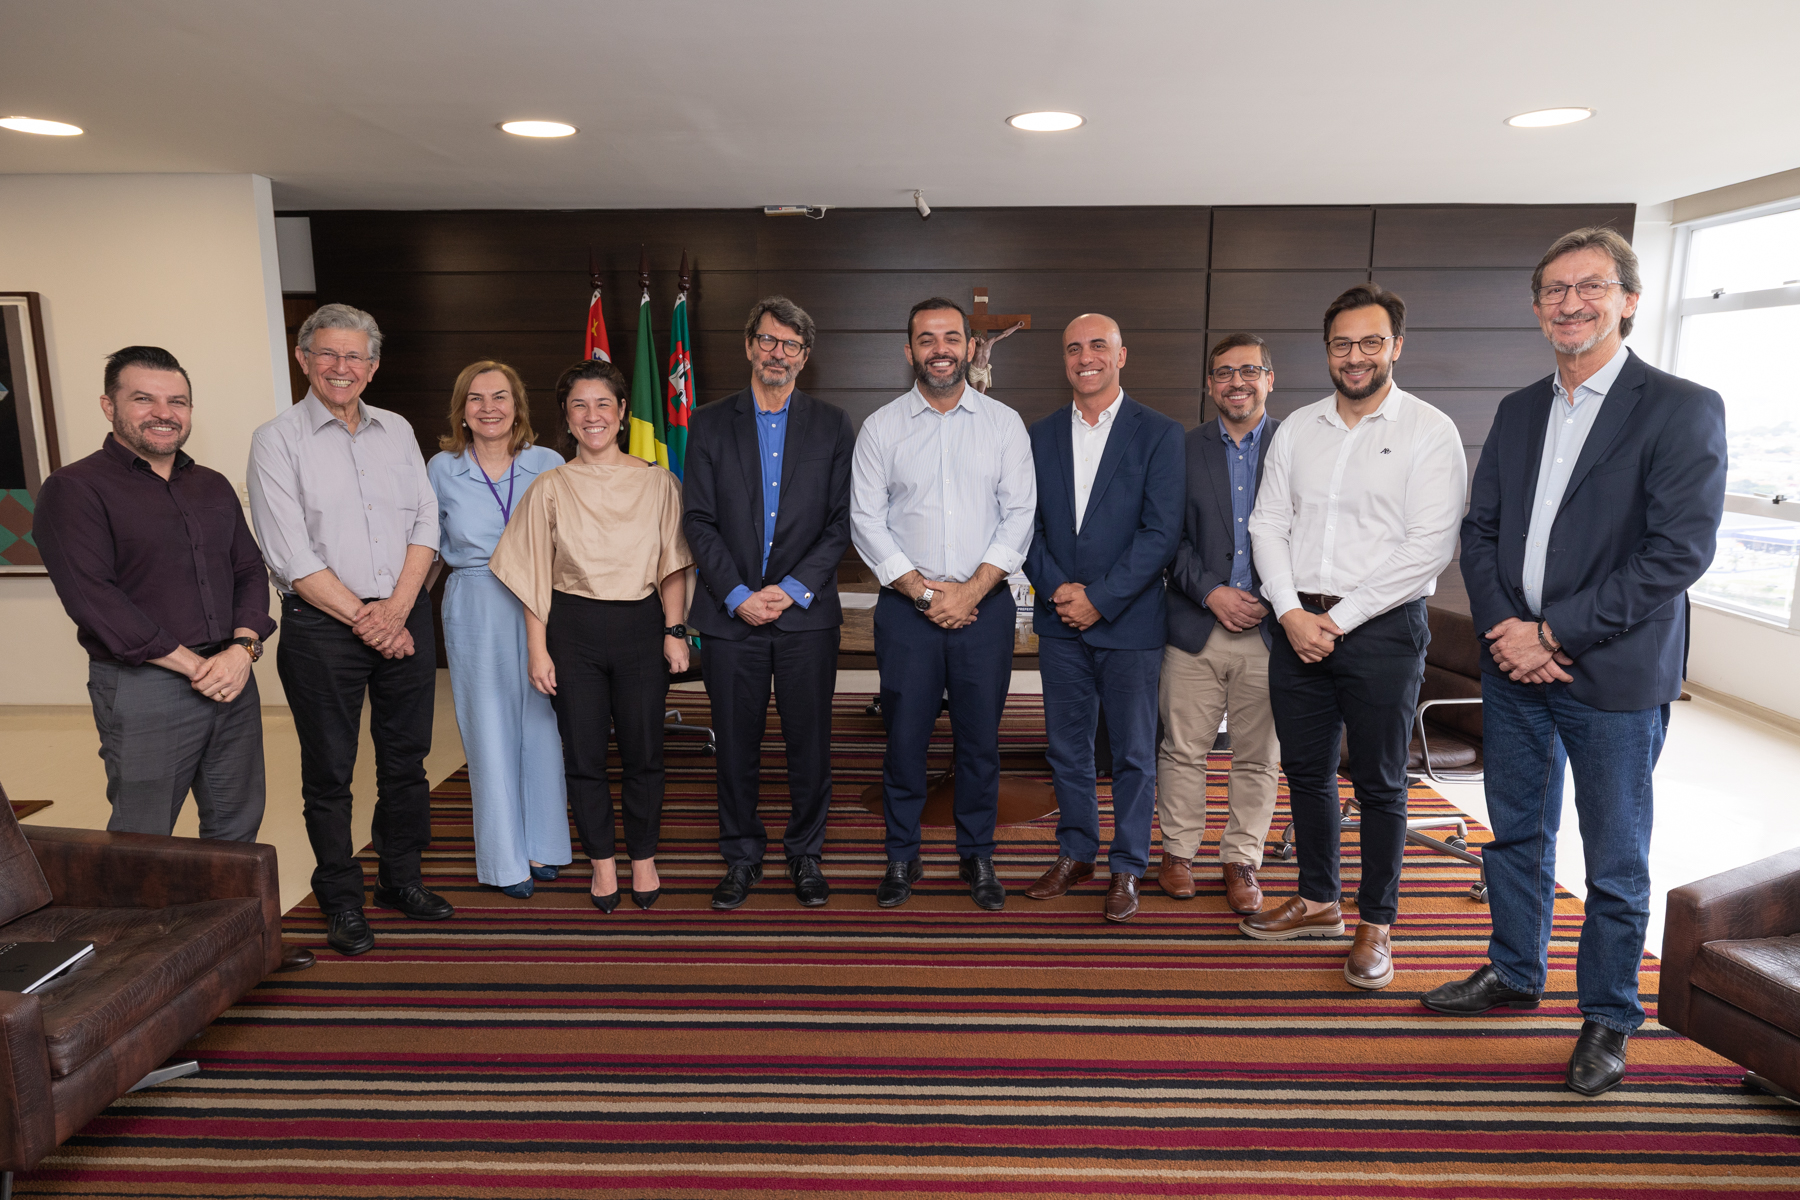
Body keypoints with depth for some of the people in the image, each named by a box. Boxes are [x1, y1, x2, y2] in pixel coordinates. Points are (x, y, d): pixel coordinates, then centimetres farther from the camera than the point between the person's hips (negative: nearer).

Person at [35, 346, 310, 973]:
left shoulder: (213, 487, 14)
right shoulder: (73, 490, -5)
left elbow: (250, 571, 12)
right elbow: (94, 598, -14)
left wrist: (242, 647, -7)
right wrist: (192, 664, -14)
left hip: (232, 680, 6)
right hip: (142, 688, -5)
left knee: (236, 827, 14)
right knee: (142, 846, 4)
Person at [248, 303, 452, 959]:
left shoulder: (397, 430, 11)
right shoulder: (278, 440, -2)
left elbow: (424, 523, 6)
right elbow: (291, 556, -9)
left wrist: (397, 609, -7)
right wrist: (363, 618, -12)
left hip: (405, 616, 4)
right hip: (322, 626, -4)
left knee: (406, 758, 12)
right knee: (328, 771, 6)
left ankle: (400, 878, 28)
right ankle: (341, 900, 21)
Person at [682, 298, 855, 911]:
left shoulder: (832, 425, 6)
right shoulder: (710, 424, 7)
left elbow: (841, 521, 0)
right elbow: (698, 520, 2)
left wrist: (794, 589, -10)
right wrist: (738, 595, -9)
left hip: (807, 612, 0)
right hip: (731, 612, 1)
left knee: (809, 743, 6)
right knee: (736, 744, 8)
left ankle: (805, 855, 23)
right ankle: (741, 856, 24)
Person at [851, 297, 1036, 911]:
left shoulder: (1004, 423, 5)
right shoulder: (880, 428, 4)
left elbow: (1019, 516, 0)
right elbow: (866, 521, 0)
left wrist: (971, 591, -10)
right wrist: (924, 591, -8)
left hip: (984, 605, 0)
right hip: (905, 607, 0)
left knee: (980, 738, 7)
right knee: (904, 738, 4)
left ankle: (977, 857, 23)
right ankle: (902, 857, 21)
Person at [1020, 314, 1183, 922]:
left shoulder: (1159, 434, -3)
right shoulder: (1041, 436, 9)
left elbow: (1161, 531, -10)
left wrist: (1100, 599, -14)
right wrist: (1055, 587, -10)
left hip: (1129, 622, -3)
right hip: (1061, 622, 4)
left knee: (1133, 754, 6)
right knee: (1066, 747, 13)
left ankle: (1127, 868, 21)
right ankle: (1075, 854, 29)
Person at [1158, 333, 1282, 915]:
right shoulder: (1184, 450, 6)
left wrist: (1273, 603, -8)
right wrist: (1212, 593, -10)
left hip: (1270, 628, 0)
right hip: (1195, 627, 0)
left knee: (1258, 757, 8)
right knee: (1183, 749, 6)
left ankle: (1241, 860, 24)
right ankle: (1179, 850, 24)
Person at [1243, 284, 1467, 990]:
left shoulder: (1429, 432, -4)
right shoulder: (1297, 429, 9)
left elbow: (1430, 548, -12)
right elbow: (1268, 524, 7)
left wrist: (1339, 619, -14)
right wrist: (1293, 611, -8)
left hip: (1382, 632, -4)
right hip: (1298, 626, 4)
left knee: (1379, 785, 5)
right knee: (1306, 772, 14)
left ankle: (1375, 925, 20)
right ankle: (1318, 902, 31)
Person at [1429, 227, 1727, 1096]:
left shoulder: (1682, 410, -9)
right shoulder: (1517, 412, 9)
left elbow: (1680, 552, -16)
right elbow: (1480, 531, 7)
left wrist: (1553, 633, -17)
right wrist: (1503, 628, -8)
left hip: (1614, 676, -5)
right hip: (1512, 664, 5)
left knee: (1615, 864, 8)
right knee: (1516, 834, 18)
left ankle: (1608, 1016, 27)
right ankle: (1515, 974, 37)